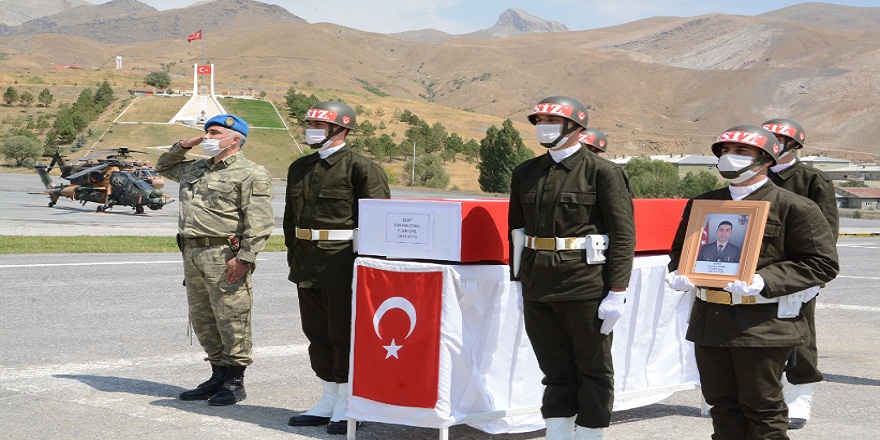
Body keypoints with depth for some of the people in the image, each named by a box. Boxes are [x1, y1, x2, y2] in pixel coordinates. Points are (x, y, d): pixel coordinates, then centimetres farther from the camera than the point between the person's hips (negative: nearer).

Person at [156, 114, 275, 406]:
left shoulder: (250, 174, -6)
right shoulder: (196, 169, 19)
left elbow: (259, 222, -14)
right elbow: (164, 167, 37)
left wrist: (244, 257, -22)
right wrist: (181, 147, 18)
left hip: (225, 256, -8)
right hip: (192, 253, 9)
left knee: (231, 321, -4)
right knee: (202, 320, 12)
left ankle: (235, 382, 5)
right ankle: (219, 375, 23)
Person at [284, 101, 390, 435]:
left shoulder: (361, 168, -9)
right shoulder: (300, 168, 13)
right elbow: (290, 216, 21)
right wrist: (294, 255, 15)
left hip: (343, 269, -7)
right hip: (307, 267, 8)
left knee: (344, 336, 0)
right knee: (317, 335, 13)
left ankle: (348, 408, 9)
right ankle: (329, 402, 24)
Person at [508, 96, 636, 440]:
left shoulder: (602, 172, -5)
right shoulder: (526, 173, 10)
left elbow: (623, 234, -8)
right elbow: (516, 229, 16)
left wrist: (617, 293, -13)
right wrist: (519, 282, 13)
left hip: (586, 289, -5)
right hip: (538, 290, 5)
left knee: (593, 371, 8)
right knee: (555, 371, 13)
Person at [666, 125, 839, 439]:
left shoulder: (794, 207, -5)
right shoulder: (701, 204, 13)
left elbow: (823, 262, -9)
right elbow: (681, 248, 24)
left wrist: (764, 282, -21)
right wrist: (678, 273, 0)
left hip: (763, 326, -6)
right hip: (709, 320, 6)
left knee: (763, 407, 2)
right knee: (722, 402, 12)